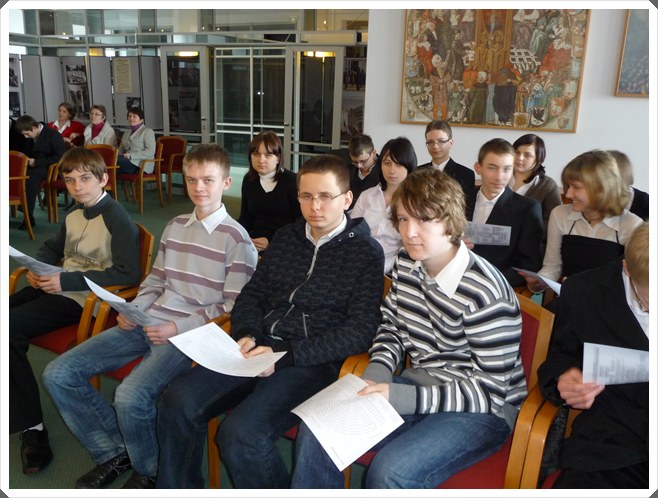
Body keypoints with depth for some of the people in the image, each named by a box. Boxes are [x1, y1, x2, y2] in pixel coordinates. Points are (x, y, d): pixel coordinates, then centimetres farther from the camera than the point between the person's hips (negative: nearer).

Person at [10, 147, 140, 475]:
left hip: (83, 300, -9)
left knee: (9, 328, -22)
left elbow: (128, 275, -21)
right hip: (58, 287, 9)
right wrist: (38, 268, 4)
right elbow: (52, 248, 29)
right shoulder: (74, 214, 14)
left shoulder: (117, 220, -13)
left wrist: (67, 280, -22)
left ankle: (30, 425, -13)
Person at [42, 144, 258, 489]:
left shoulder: (236, 238, -6)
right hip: (149, 323, 7)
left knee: (131, 396, -31)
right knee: (58, 374, -2)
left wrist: (179, 327, -18)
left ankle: (149, 471, 2)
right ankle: (114, 452, 14)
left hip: (191, 332, -7)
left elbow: (233, 307, -9)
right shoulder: (175, 227, 15)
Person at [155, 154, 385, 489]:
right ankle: (178, 488, 11)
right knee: (177, 403, -13)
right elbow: (253, 293, 20)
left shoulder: (366, 252, -1)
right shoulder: (285, 238, 16)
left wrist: (286, 355, -16)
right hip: (259, 348, 6)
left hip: (314, 361, -5)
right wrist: (246, 334, -2)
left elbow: (361, 329, -10)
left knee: (240, 435, -26)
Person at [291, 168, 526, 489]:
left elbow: (490, 390, -19)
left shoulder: (485, 293, -23)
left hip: (482, 410, -6)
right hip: (419, 382, 7)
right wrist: (375, 375, -9)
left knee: (391, 471, -30)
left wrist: (400, 398, -27)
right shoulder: (407, 264, -1)